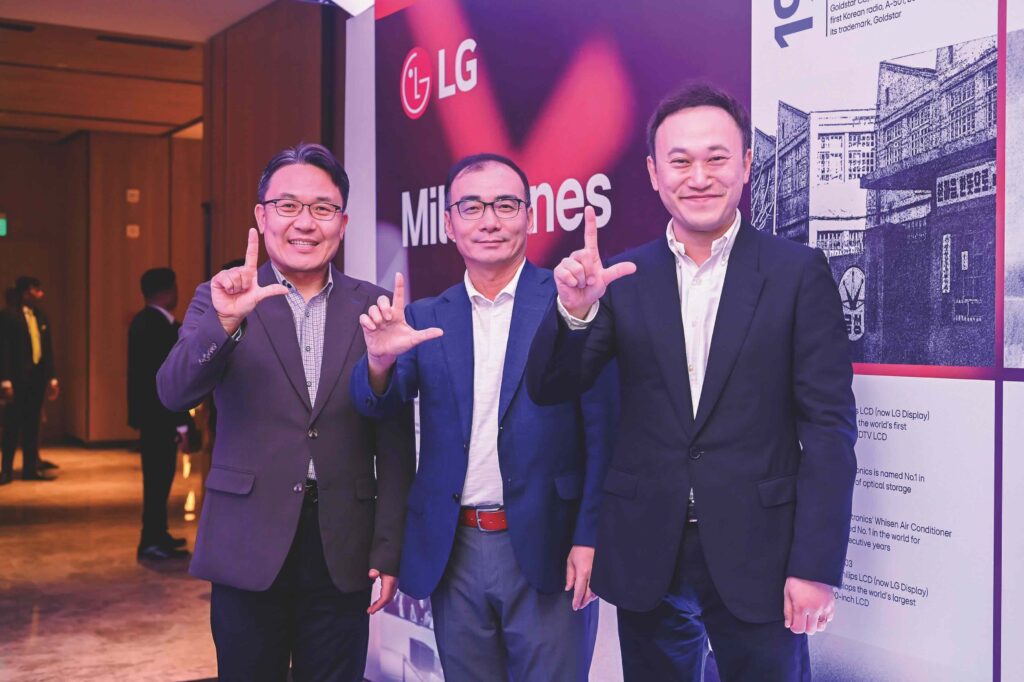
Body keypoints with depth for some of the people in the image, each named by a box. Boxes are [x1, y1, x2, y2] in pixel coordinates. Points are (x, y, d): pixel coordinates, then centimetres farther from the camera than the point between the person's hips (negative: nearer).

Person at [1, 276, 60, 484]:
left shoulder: (41, 316, 12)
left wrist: (52, 378, 11)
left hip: (37, 376, 6)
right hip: (18, 377, -6)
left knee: (32, 423, 10)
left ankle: (31, 467, 17)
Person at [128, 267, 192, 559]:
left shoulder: (143, 321, 12)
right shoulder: (161, 327, -19)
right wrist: (181, 424, -19)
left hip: (150, 412, 10)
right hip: (161, 414, -10)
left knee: (157, 476, 17)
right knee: (159, 476, -3)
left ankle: (156, 534, 26)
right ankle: (152, 542, 3)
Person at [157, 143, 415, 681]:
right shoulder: (221, 298, 2)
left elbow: (395, 440, 1)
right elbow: (174, 393, -13)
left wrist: (389, 551, -2)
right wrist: (225, 320, -30)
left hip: (344, 550, 1)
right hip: (248, 549, 0)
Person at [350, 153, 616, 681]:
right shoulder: (425, 318, 7)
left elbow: (604, 431, -6)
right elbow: (377, 404, -2)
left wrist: (590, 537, -12)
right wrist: (380, 359, -24)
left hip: (547, 551, -3)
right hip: (454, 554, 4)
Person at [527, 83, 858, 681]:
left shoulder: (799, 272, -3)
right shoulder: (622, 277, 3)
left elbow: (829, 424, -5)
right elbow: (550, 389, 1)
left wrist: (817, 564, -10)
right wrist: (575, 310, -18)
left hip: (757, 557, -2)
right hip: (646, 559, 2)